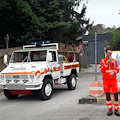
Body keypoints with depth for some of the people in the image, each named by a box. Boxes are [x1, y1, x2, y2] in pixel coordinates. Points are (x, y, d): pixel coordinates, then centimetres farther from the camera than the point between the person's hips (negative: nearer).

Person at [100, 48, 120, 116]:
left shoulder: (114, 61, 8)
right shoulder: (102, 61, 2)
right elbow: (102, 70, -9)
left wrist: (114, 72, -11)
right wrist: (107, 63, -16)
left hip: (114, 80, 1)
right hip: (106, 80, -1)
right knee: (107, 95, 4)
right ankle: (110, 110, 15)